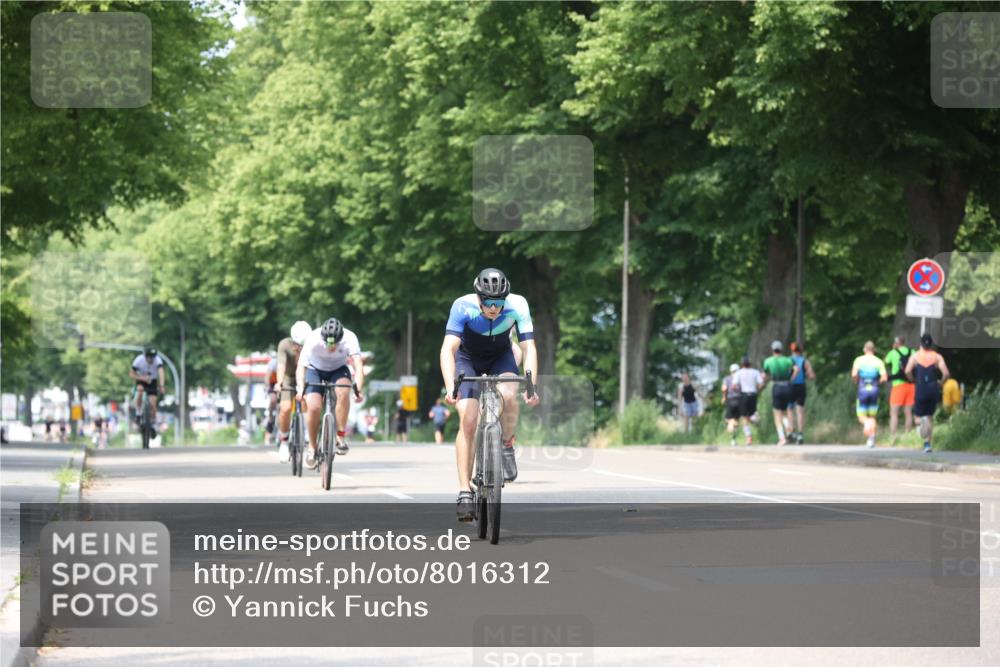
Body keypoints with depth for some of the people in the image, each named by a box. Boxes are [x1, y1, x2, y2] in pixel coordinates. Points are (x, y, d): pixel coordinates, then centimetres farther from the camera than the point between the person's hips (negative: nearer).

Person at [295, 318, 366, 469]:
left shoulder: (349, 339, -31)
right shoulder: (313, 339, -33)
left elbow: (358, 366, -39)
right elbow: (301, 366, -38)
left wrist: (359, 390, -54)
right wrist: (300, 388, -55)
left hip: (338, 370, 0)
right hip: (315, 370, 0)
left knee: (343, 393, -31)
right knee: (313, 407, -19)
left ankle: (341, 437, -19)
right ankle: (312, 448, 3)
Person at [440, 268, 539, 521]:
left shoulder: (518, 305, -28)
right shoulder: (463, 306, -32)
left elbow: (528, 348, -30)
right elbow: (448, 349, -38)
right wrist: (450, 386, -52)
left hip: (500, 357, 1)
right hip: (468, 359, -1)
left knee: (509, 396, -31)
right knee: (468, 421, -17)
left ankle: (507, 446, -3)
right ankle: (464, 491, -11)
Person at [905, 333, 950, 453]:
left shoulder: (915, 356, 2)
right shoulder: (937, 357, 2)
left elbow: (908, 371, -13)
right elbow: (946, 374, -8)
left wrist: (913, 381, 5)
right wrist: (940, 383, 11)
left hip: (921, 389, -1)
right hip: (933, 389, 1)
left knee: (918, 414, 12)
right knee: (930, 416, 16)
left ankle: (921, 420, -27)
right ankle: (927, 443, 11)